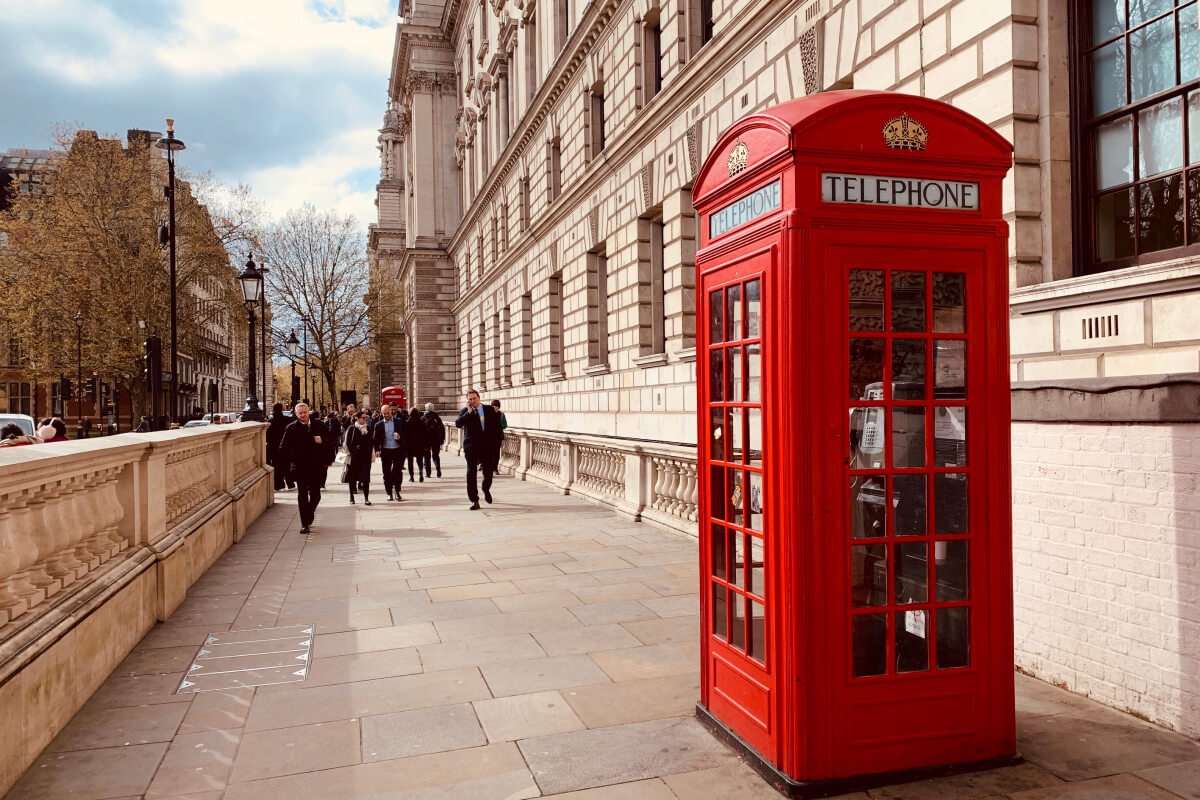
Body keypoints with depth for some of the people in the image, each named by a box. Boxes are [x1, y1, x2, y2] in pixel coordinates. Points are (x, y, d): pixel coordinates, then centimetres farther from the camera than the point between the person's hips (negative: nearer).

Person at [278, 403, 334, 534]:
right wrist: (290, 461, -9)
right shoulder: (291, 428, 0)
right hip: (300, 467, -2)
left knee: (315, 495, 9)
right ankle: (304, 524, 4)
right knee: (302, 495, -1)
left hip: (317, 466, 2)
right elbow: (283, 448, 0)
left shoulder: (319, 425, 3)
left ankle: (309, 517, 34)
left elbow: (330, 441, 6)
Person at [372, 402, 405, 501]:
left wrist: (400, 437, -17)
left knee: (398, 471, -3)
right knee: (387, 473, 5)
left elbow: (405, 434, 5)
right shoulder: (379, 425, 3)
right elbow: (375, 439, 3)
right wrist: (377, 450, -9)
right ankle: (389, 493, 14)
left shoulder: (399, 422, 3)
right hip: (385, 451, 1)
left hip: (398, 449, -1)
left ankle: (397, 491, 7)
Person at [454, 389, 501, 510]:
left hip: (487, 446, 2)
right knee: (471, 473, -5)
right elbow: (457, 424, -17)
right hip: (471, 447, -2)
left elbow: (496, 427, 9)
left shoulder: (489, 410, 7)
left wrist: (496, 444, 4)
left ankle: (486, 489, 38)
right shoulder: (465, 411, 1)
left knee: (489, 472, 6)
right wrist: (469, 412, -20)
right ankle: (474, 501, 0)